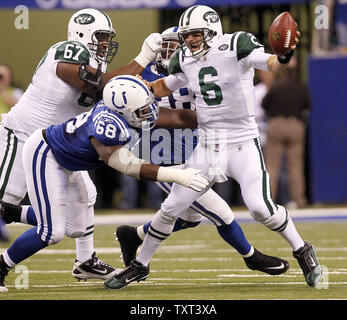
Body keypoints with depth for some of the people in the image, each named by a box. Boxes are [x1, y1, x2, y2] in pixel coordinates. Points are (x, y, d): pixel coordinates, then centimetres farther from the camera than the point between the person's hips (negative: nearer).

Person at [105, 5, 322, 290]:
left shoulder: (236, 45, -11)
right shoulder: (185, 59, 6)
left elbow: (270, 63, -25)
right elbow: (167, 86, 24)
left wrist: (284, 58, -48)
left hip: (243, 143, -5)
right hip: (207, 146, 5)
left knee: (260, 207, -20)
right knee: (171, 208, 4)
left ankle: (303, 251, 4)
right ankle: (140, 266, 21)